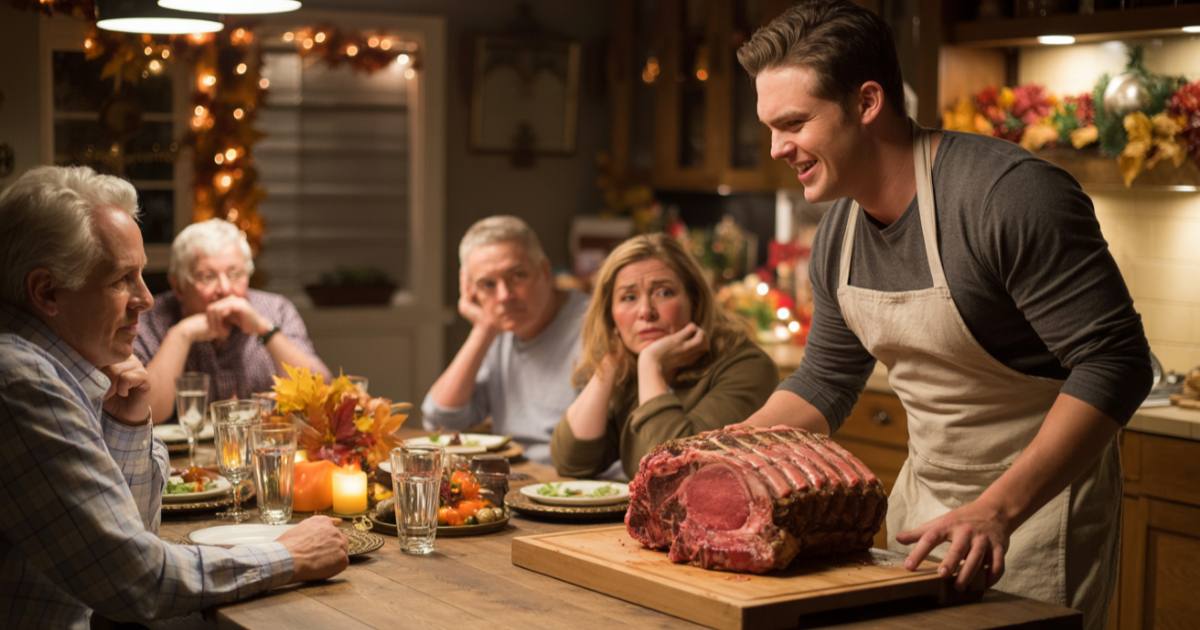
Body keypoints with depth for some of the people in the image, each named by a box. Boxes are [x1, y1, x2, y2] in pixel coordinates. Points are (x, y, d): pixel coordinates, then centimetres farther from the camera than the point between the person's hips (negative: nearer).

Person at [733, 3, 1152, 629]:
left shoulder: (1011, 195, -24)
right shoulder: (837, 236, 1)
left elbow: (1114, 362, -25)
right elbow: (823, 383, 13)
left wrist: (998, 509, -33)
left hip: (1037, 502, -7)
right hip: (921, 502, 7)